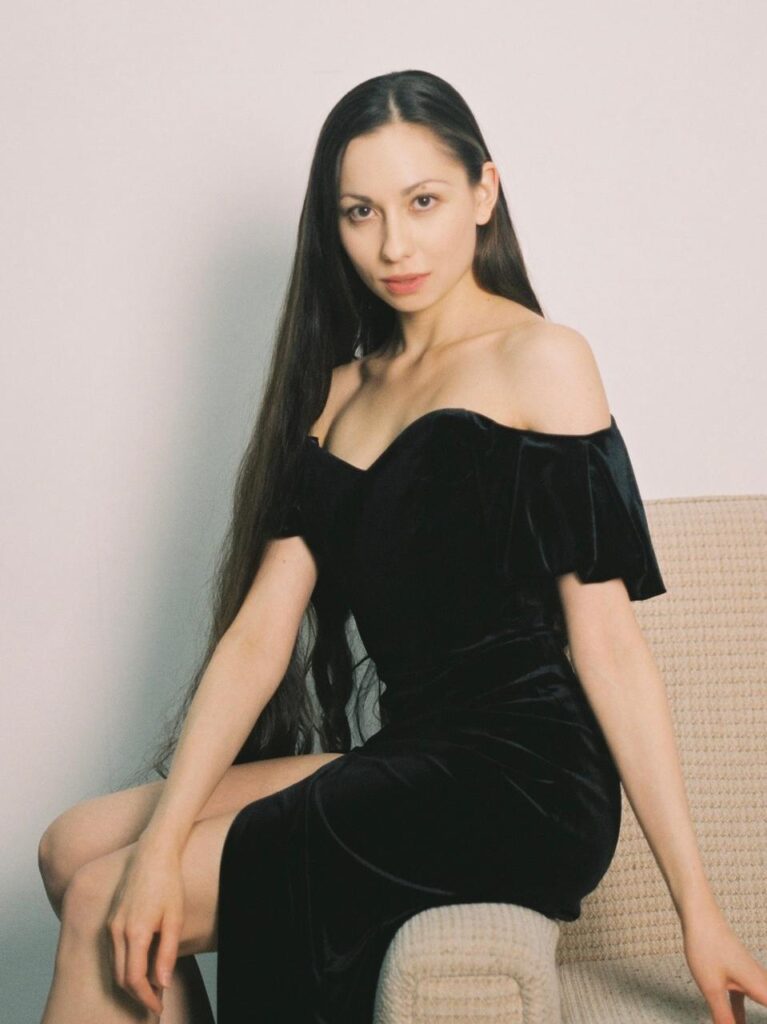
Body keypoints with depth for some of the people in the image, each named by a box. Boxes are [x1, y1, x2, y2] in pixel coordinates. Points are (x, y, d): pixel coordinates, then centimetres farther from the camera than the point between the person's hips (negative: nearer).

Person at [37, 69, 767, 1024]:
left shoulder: (538, 359, -4)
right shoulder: (340, 392, 16)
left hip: (523, 781, -7)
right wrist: (159, 846, -5)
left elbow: (606, 642, -10)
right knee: (75, 846, 0)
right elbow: (257, 635, 6)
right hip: (409, 761, 7)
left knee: (100, 907, -9)